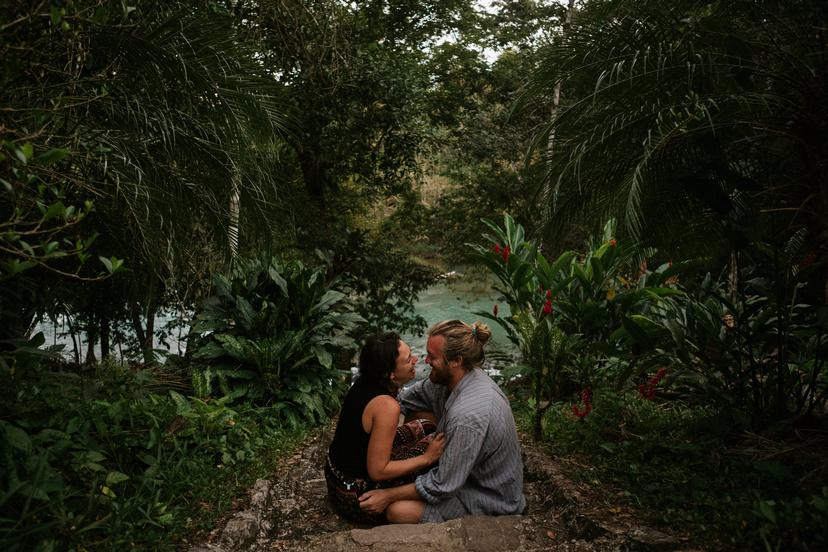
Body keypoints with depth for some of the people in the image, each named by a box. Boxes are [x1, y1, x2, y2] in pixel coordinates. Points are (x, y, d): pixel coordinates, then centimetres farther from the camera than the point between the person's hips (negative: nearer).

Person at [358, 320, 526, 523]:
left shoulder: (468, 417, -37)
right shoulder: (458, 377, -10)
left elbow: (442, 486, -28)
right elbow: (416, 395, 9)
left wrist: (388, 496, -18)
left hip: (489, 500, -9)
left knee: (398, 511, -21)